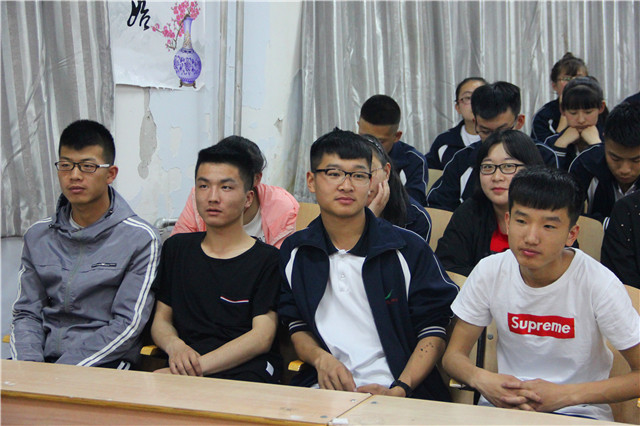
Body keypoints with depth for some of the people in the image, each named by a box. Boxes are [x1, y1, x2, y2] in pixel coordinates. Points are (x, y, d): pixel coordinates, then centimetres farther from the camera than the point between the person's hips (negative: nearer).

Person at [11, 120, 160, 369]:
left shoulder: (140, 239, -2)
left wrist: (61, 374, -16)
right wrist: (29, 366, -9)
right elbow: (26, 313, 12)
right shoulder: (38, 236, 14)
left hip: (104, 363, -4)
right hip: (45, 359, 4)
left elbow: (128, 325, -8)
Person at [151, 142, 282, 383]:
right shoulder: (176, 248, 22)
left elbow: (262, 337, -4)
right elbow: (161, 319, 21)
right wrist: (174, 346, -5)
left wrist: (198, 366, -16)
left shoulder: (267, 259, 6)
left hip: (244, 374, -3)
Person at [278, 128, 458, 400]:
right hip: (326, 386, 2)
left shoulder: (409, 248, 3)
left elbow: (434, 332, 2)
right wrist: (320, 357, -6)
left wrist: (398, 391, -12)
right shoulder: (294, 253, 12)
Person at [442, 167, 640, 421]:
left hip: (578, 412, -1)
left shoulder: (599, 284, -14)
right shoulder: (490, 272, -3)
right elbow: (454, 354, 4)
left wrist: (566, 395, -21)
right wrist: (481, 379, -19)